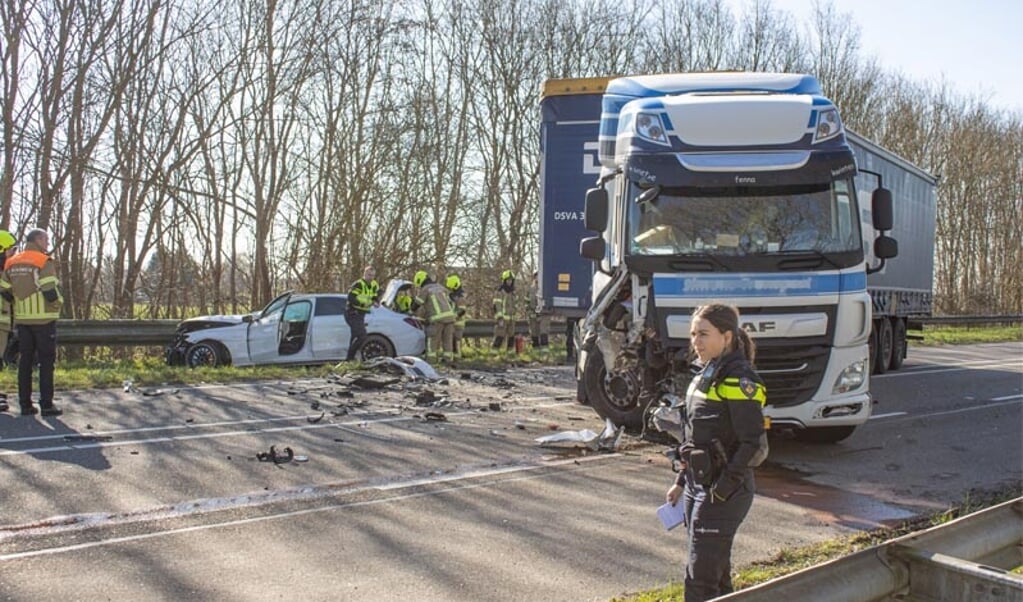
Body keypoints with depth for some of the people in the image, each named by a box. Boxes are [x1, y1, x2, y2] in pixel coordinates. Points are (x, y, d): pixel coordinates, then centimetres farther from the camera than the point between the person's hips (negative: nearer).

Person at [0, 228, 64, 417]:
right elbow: (50, 292, -19)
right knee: (46, 361, -1)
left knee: (25, 361, 10)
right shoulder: (44, 262, -11)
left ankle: (25, 404, 10)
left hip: (22, 319, 6)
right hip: (44, 319, -6)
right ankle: (46, 404, -2)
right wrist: (59, 302, 1)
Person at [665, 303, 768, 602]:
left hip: (723, 494, -9)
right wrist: (682, 482, 17)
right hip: (698, 486, 9)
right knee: (716, 575, 16)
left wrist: (721, 492, -19)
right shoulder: (706, 375, 11)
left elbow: (755, 446, -20)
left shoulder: (739, 380, -16)